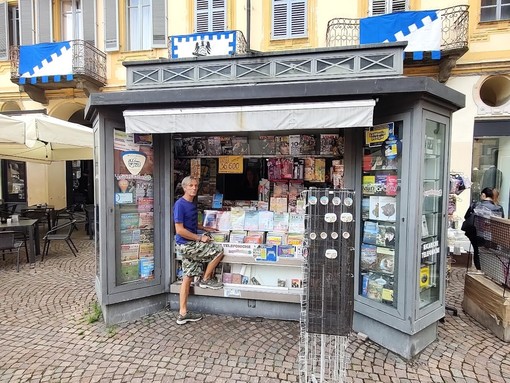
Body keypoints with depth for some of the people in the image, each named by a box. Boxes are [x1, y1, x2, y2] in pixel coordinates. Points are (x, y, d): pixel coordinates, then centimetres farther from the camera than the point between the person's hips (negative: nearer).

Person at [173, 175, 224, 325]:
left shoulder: (192, 204, 11)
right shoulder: (180, 204, -16)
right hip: (186, 245, -8)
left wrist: (205, 228, 15)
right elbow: (180, 230, -20)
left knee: (188, 277, 11)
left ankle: (183, 314, 20)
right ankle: (206, 279, 11)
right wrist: (200, 238, -16)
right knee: (218, 250, -5)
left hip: (190, 245, 8)